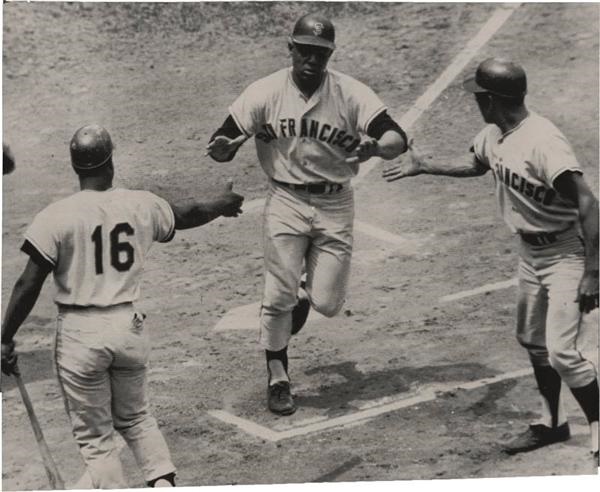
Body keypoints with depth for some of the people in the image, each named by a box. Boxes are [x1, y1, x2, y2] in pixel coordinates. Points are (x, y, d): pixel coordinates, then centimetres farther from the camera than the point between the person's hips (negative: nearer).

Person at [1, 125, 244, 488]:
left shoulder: (57, 216, -11)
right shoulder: (142, 205, 0)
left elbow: (29, 286, -12)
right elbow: (187, 215, 20)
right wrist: (222, 205, 40)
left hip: (80, 333, -3)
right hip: (129, 326, 4)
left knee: (94, 437, 10)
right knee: (135, 417, 25)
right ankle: (163, 481, 9)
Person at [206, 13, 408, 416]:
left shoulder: (351, 94, -11)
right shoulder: (266, 93, -9)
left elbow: (398, 140, -18)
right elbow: (223, 144, -9)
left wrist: (374, 147, -41)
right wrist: (222, 147, -34)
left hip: (336, 205, 0)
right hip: (286, 201, 0)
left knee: (327, 304, 0)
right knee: (279, 296, -3)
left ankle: (307, 291, 38)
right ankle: (278, 379, 17)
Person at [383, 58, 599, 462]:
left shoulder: (543, 141, -28)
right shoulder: (494, 136, 0)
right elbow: (475, 166, 25)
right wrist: (424, 167, 29)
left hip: (566, 255, -9)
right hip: (529, 252, 9)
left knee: (561, 352, -12)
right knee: (532, 341, 18)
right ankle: (552, 423, 34)